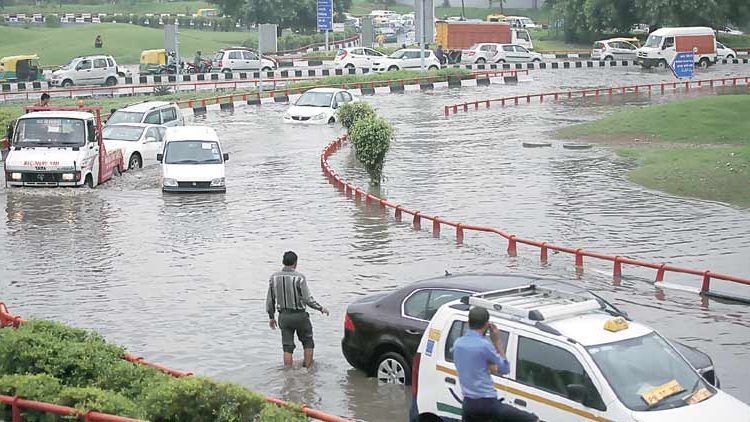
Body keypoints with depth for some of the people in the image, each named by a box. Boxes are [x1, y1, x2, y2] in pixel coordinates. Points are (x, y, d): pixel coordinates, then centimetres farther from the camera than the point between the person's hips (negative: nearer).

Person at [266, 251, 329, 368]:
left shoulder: (274, 277, -2)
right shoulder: (299, 277, -16)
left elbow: (270, 299, 4)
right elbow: (308, 299, -17)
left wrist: (271, 317, 15)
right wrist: (321, 309, -3)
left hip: (283, 316, 3)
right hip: (299, 315, -3)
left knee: (287, 347, 8)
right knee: (307, 342, 16)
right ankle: (308, 368, 17)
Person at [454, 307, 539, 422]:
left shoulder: (458, 344, 8)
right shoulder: (484, 345, -14)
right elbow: (505, 369, -1)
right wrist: (497, 342, 3)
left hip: (468, 405, 7)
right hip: (488, 403, -7)